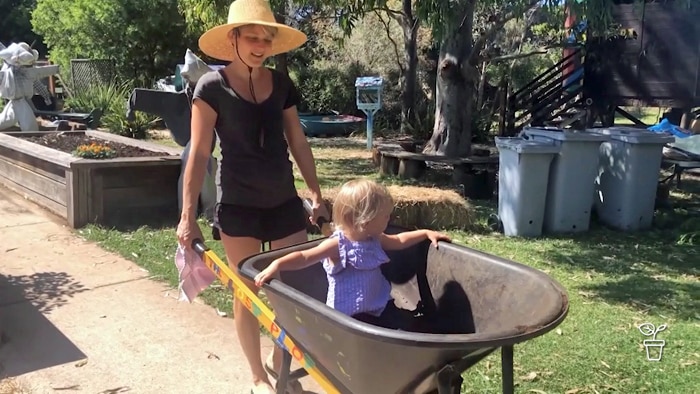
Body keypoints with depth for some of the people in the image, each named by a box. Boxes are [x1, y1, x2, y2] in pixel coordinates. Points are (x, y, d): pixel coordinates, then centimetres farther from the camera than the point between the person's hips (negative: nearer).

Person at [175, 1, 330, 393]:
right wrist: (188, 216, -11)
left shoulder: (281, 84, 5)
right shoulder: (212, 86, -7)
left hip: (285, 201, 4)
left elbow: (298, 143, 10)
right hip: (238, 204, -4)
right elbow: (199, 154, -9)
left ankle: (280, 361, 28)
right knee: (248, 291, 7)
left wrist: (316, 194, 10)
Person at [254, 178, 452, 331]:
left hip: (379, 306, 8)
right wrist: (276, 265, -42)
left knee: (411, 324, 5)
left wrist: (425, 233, 20)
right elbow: (304, 257, -27)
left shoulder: (374, 239, 5)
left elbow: (399, 241, 24)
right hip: (349, 314, -8)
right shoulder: (338, 245, -19)